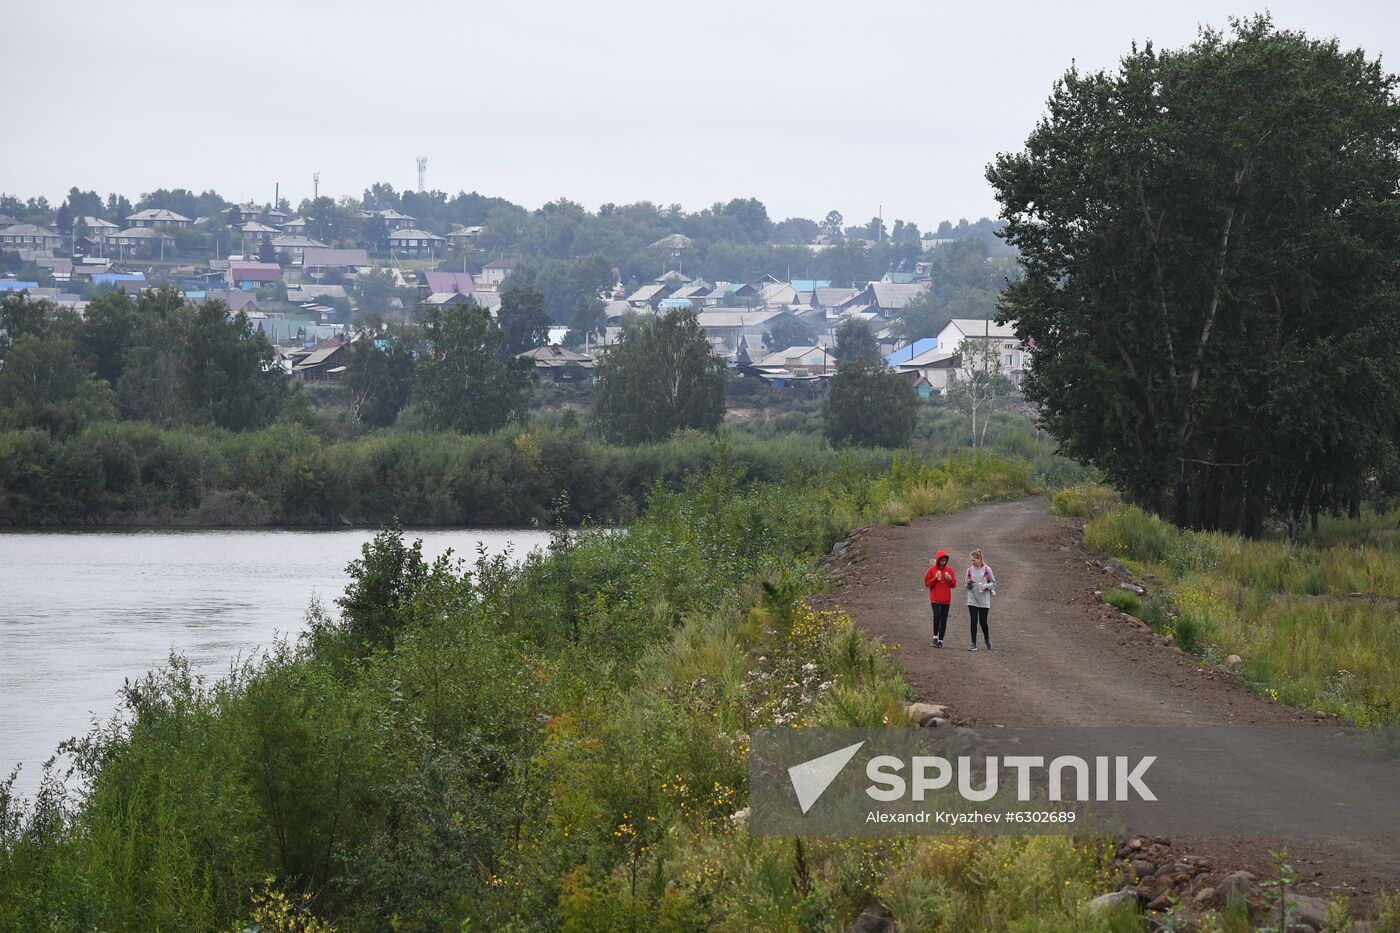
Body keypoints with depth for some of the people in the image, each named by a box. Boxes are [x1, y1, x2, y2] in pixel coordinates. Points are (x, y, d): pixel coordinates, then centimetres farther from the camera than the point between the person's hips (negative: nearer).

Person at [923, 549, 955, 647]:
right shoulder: (931, 570, 0)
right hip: (935, 599, -2)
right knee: (937, 616, -17)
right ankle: (935, 637, -1)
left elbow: (954, 584, 9)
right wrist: (935, 578, -15)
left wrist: (950, 579, -11)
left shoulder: (949, 570, 6)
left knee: (943, 620, 3)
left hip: (946, 600, 3)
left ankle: (940, 640, 10)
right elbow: (927, 583, -1)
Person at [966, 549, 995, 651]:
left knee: (983, 622, 3)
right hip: (972, 600, 2)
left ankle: (987, 639, 30)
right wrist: (969, 584, -10)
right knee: (974, 621, -2)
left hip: (984, 601, -2)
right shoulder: (970, 570, 6)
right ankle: (974, 644, 1)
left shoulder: (987, 569, -4)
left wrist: (986, 586, -15)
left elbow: (993, 583, 3)